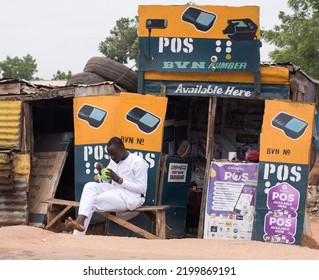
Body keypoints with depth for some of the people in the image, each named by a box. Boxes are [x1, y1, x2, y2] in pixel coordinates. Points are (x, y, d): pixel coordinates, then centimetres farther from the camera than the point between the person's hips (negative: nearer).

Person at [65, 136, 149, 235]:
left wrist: (119, 180, -21)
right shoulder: (114, 161, 14)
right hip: (115, 192, 8)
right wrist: (101, 173, -5)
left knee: (91, 202, -20)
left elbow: (142, 189, -15)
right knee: (90, 186, -19)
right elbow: (105, 182, 18)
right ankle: (80, 222, -37)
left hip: (131, 197, -8)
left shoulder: (138, 162, -10)